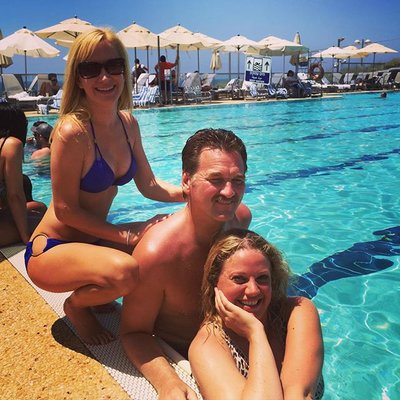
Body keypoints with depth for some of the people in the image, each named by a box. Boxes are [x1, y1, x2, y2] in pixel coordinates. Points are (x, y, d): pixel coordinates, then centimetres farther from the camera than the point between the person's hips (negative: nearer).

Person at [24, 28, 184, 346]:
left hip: (93, 241, 8)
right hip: (51, 249, -7)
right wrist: (123, 234, -20)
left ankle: (99, 296, 14)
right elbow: (65, 209, -18)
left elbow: (149, 185, 4)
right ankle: (76, 305, 2)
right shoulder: (73, 131, -23)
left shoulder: (128, 123, 0)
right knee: (124, 271, -34)